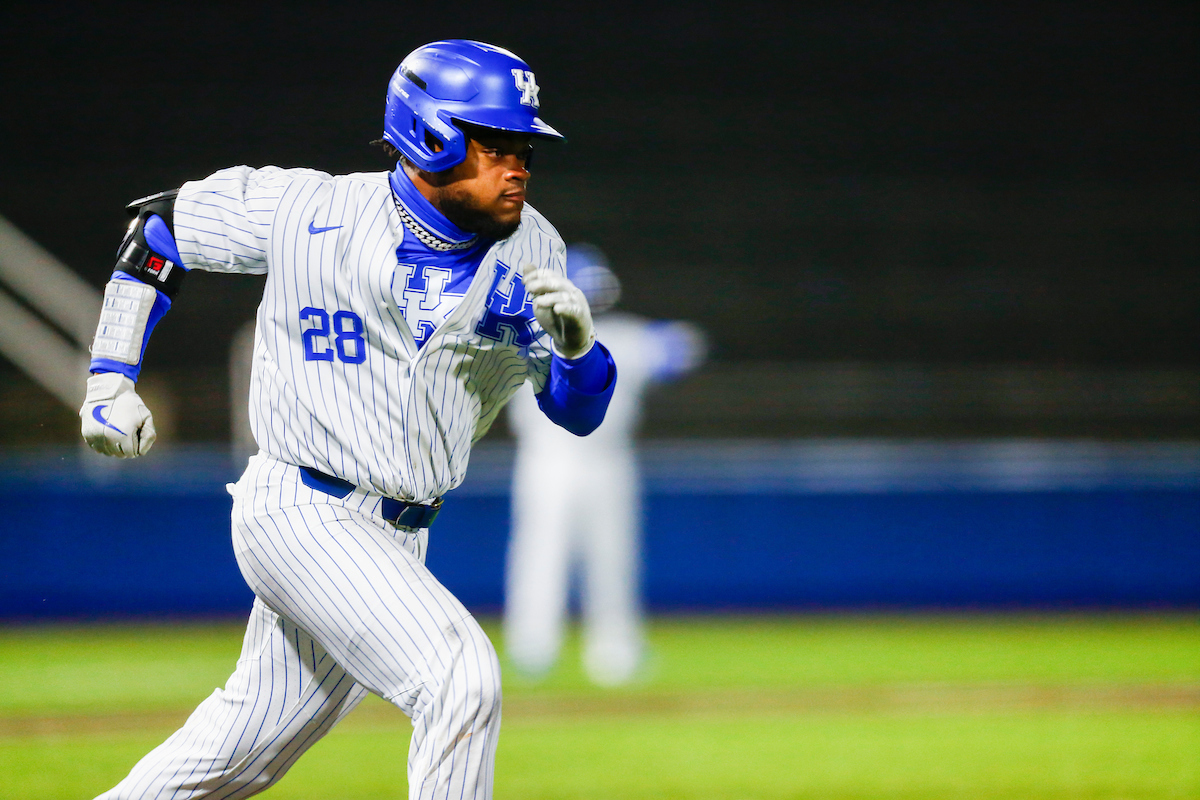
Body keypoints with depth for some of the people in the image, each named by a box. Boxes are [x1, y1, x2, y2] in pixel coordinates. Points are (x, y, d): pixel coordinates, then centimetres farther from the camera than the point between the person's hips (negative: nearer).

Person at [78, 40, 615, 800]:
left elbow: (580, 411, -1)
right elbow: (162, 224, 5)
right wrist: (112, 378, 1)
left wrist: (576, 342, -23)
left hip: (399, 537, 6)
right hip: (303, 512, -6)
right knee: (462, 680, -22)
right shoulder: (308, 211, -10)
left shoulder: (528, 250, 0)